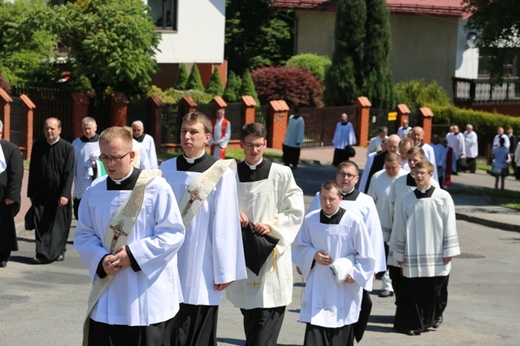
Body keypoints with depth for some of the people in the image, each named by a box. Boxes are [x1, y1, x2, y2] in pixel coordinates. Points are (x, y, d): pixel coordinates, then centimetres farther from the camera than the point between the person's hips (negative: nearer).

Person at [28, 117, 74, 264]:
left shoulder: (67, 148, -6)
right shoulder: (37, 146, 4)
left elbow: (69, 174, -9)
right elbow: (32, 171, 8)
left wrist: (65, 194, -16)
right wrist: (31, 193, 7)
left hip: (59, 195, -2)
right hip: (41, 193, 2)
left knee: (59, 224, 5)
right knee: (41, 224, -2)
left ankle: (57, 251, 16)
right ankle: (42, 253, -1)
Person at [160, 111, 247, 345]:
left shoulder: (220, 172, -7)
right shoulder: (166, 169, 4)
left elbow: (225, 224, -7)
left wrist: (225, 270, -7)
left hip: (202, 269, -3)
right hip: (169, 266, 3)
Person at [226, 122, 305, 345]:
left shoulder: (281, 174, -3)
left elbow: (295, 212, -1)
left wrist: (272, 226, -15)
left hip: (272, 256, -3)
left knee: (265, 327, -8)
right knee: (250, 324, 13)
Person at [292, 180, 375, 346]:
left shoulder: (353, 221, -13)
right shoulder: (310, 219, -3)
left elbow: (365, 255, -4)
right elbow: (299, 246, 11)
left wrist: (354, 274, -11)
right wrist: (313, 255, -7)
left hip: (345, 287, -2)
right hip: (318, 285, 2)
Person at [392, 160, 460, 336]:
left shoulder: (443, 197, -3)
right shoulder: (407, 199, 2)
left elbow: (450, 226, 0)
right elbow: (400, 228, 7)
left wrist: (449, 251, -2)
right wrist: (399, 254, 8)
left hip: (437, 256, 0)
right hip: (413, 256, 1)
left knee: (437, 291, 9)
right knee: (414, 291, -2)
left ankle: (435, 316, 33)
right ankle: (413, 323, 8)